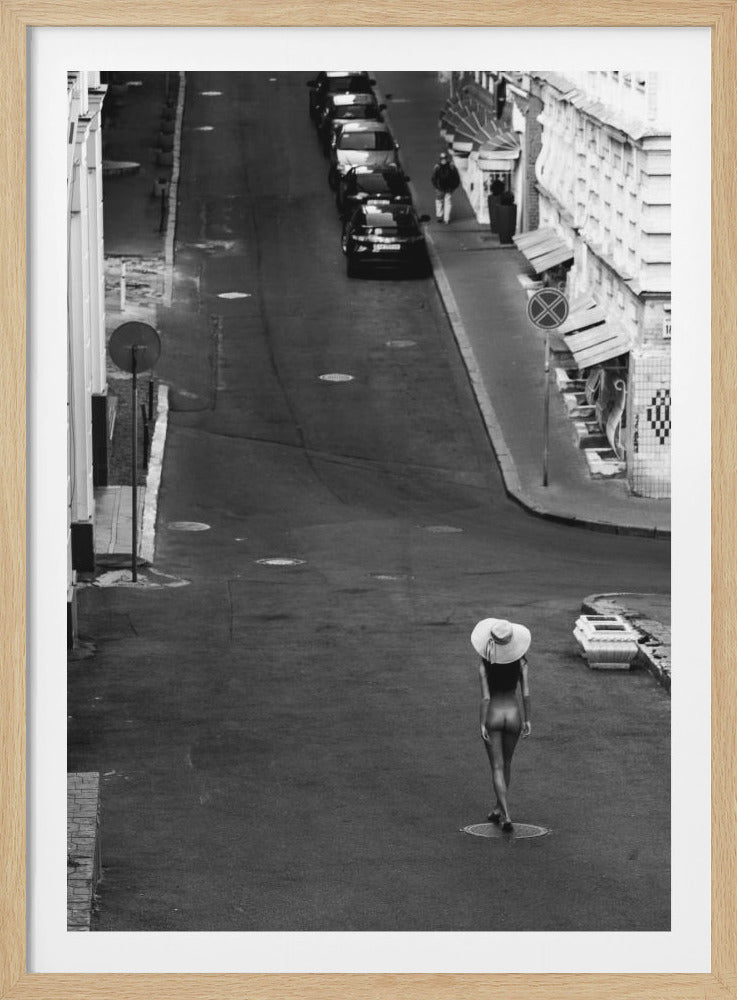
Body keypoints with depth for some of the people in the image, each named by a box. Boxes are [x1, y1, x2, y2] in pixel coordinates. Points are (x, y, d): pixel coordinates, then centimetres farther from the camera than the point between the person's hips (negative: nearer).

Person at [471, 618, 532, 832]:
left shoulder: (485, 665, -14)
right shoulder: (520, 662, -9)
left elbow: (485, 697, -15)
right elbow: (526, 693, -7)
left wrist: (482, 724, -9)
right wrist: (527, 719, 2)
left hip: (493, 715, -2)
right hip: (513, 714, 2)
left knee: (497, 767, 1)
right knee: (506, 763, 22)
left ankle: (506, 816, -12)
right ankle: (498, 809, 33)